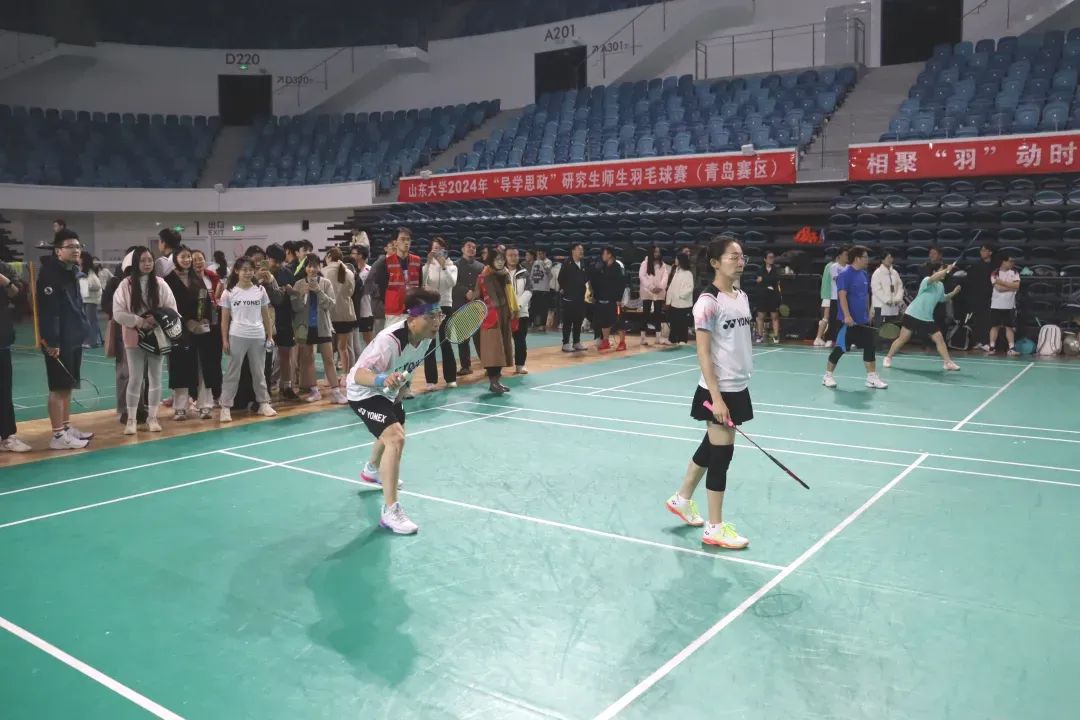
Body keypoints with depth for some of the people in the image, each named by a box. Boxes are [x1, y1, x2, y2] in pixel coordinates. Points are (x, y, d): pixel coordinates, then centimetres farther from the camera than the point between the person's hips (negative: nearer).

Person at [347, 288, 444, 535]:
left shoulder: (426, 335, -15)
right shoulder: (389, 340, -38)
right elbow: (359, 374, -45)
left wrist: (400, 384, 12)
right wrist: (382, 380, -62)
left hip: (388, 391, 9)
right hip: (364, 392, -9)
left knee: (395, 433, 31)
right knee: (395, 438, -27)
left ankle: (372, 470, 64)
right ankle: (390, 510, -21)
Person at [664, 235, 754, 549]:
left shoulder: (742, 296, 10)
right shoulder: (708, 301, -15)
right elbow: (703, 353, -17)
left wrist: (736, 389, 15)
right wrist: (716, 397, -20)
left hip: (739, 387, 8)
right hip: (718, 390, -8)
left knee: (711, 446, 18)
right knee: (721, 453, -1)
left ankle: (682, 499, 37)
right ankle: (714, 528, 11)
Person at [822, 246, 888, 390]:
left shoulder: (864, 274, 12)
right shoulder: (845, 274, -13)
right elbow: (842, 295, -19)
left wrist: (868, 313, 20)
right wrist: (847, 315, -26)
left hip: (863, 320, 8)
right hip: (848, 320, -8)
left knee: (870, 347, 5)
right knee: (840, 348, -1)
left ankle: (872, 378, 12)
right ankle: (827, 376, 13)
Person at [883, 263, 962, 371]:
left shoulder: (941, 285, 11)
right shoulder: (926, 280, -12)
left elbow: (942, 298, 27)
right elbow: (933, 278, -37)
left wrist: (953, 293, 12)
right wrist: (946, 270, -42)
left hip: (927, 318, 7)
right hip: (913, 315, -7)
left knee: (939, 338, 0)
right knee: (903, 338, -2)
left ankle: (948, 362, 6)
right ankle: (888, 358, 11)